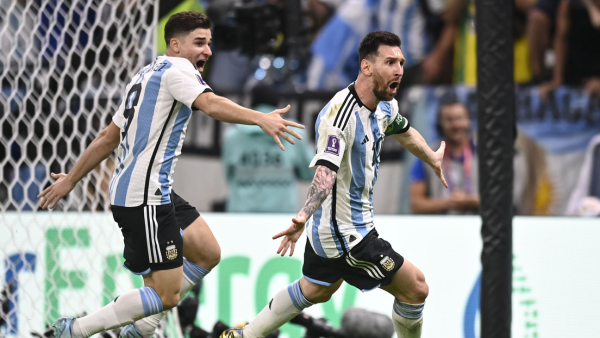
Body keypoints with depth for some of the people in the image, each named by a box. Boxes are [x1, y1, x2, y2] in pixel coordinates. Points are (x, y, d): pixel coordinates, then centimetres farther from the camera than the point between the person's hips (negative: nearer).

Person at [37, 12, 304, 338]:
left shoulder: (146, 75, 19)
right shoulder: (176, 67, -10)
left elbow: (108, 138, 24)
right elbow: (211, 104, -30)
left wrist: (70, 180, 28)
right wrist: (261, 118, -42)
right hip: (144, 198, -11)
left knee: (207, 254, 16)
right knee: (166, 295, -8)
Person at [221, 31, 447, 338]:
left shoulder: (385, 105, 1)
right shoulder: (339, 114, -28)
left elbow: (405, 133, 25)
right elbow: (325, 171, -41)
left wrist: (433, 160, 44)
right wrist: (303, 217, -56)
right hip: (345, 231, -10)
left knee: (315, 290, 28)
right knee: (416, 288, -3)